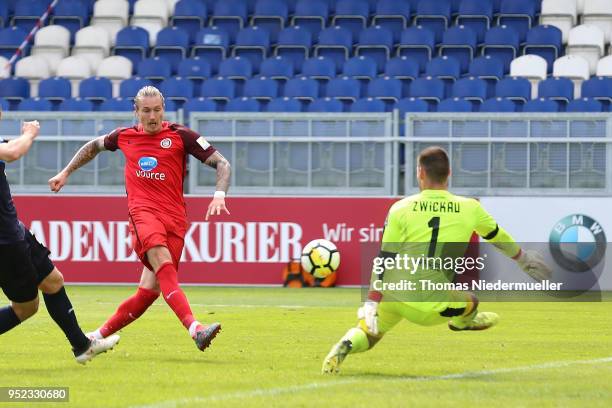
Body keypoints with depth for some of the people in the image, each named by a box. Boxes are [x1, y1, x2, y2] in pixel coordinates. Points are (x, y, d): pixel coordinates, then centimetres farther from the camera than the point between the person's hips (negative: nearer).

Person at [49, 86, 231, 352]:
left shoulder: (181, 136, 6)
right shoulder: (125, 136, 14)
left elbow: (222, 164, 5)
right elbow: (94, 146, 36)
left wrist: (219, 196, -12)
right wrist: (65, 173, 35)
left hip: (174, 217, 1)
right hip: (143, 211, -1)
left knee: (149, 291, -7)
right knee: (161, 260, -32)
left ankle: (99, 336, 12)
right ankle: (194, 327, -48)